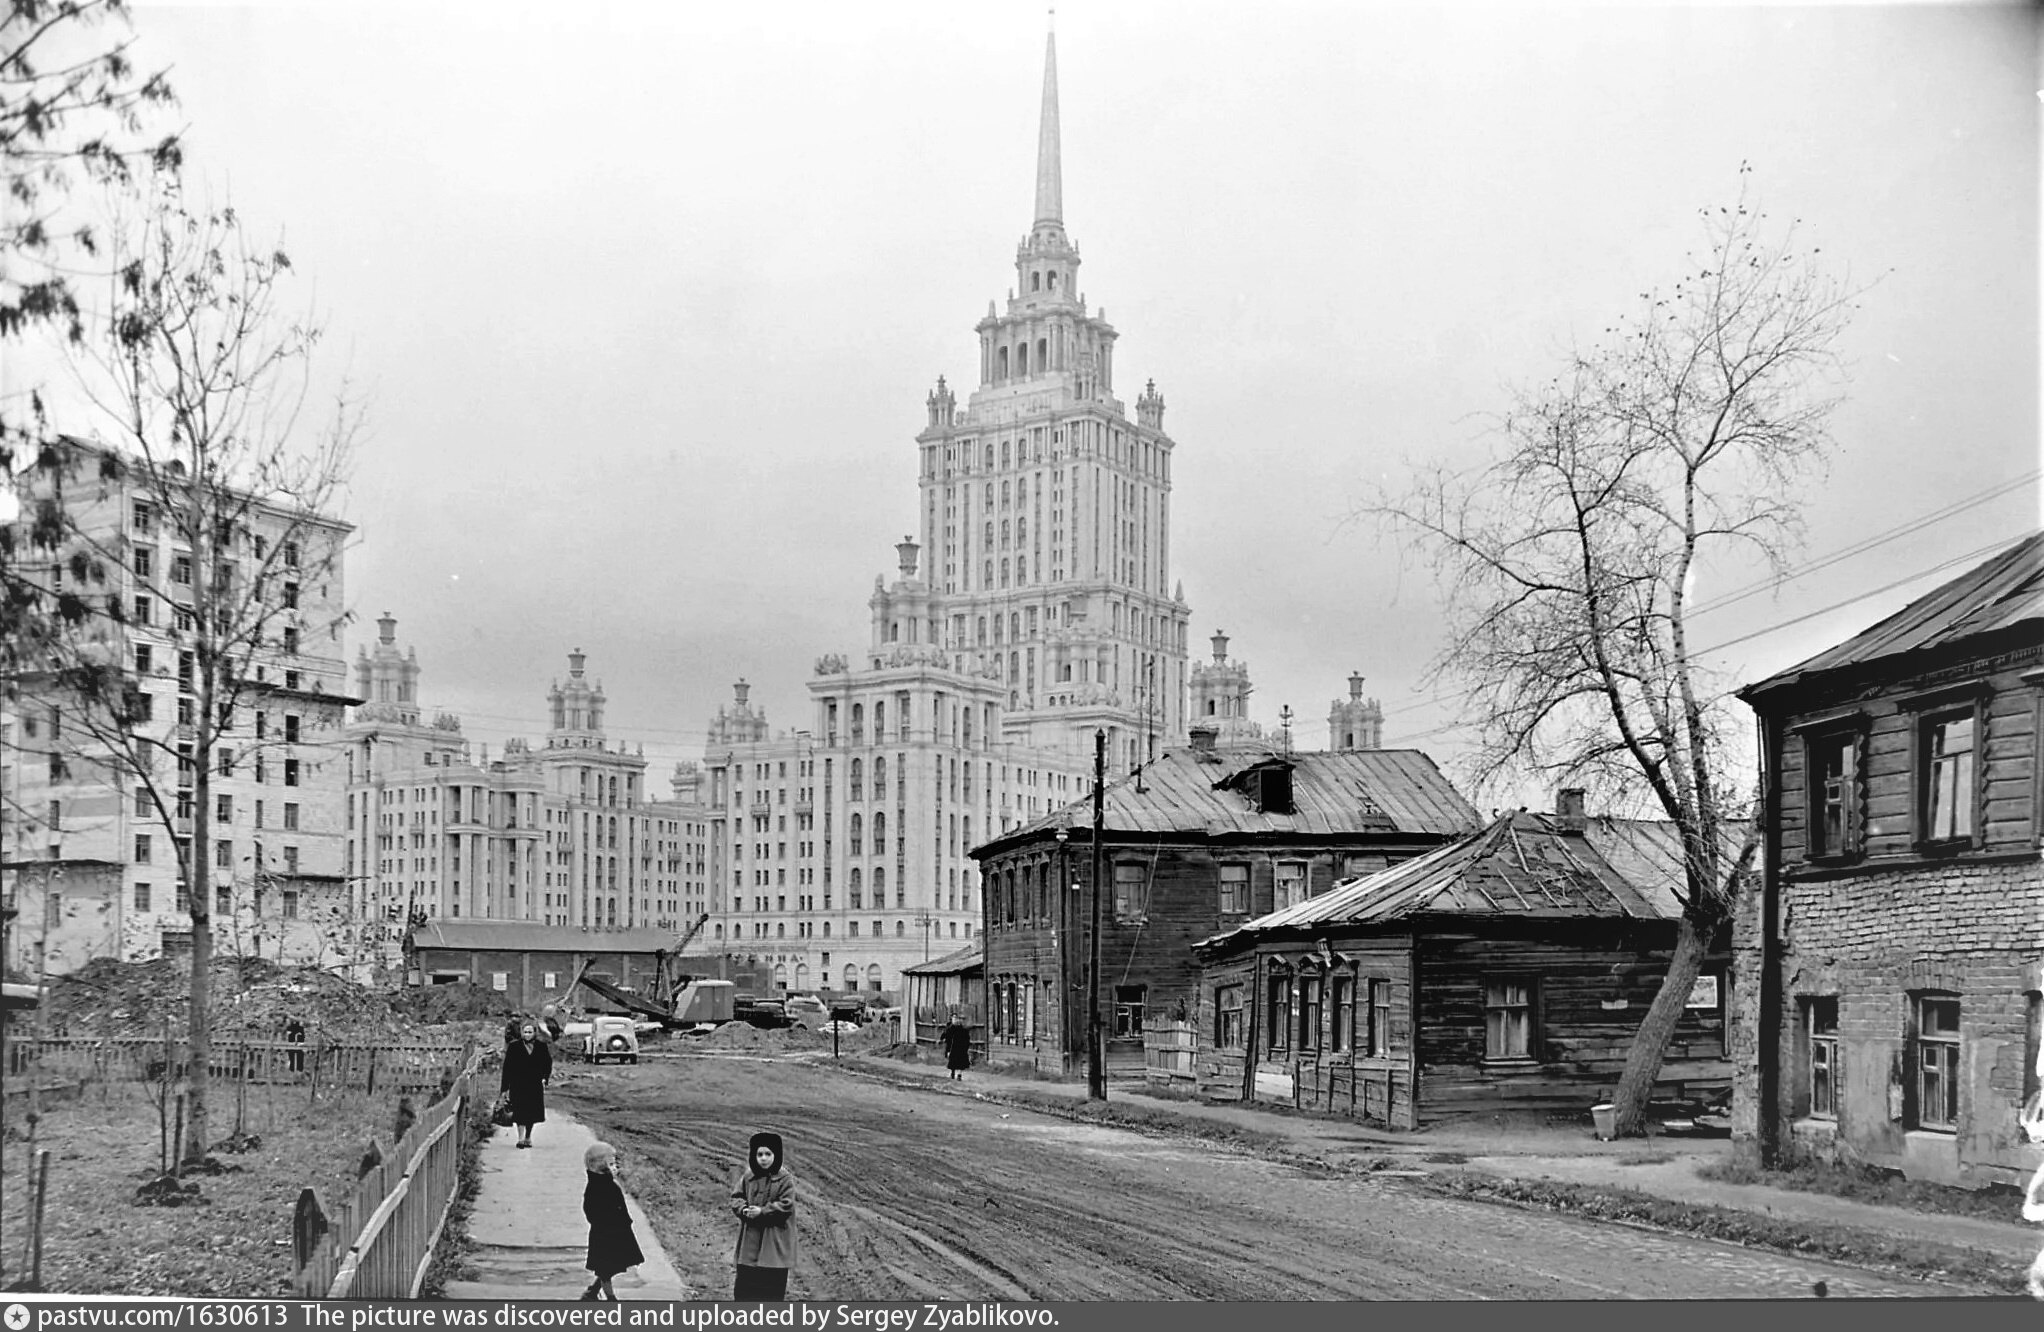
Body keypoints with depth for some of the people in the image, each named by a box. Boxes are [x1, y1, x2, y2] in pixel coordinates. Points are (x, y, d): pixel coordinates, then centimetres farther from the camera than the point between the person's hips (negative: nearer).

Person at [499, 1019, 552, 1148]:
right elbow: (507, 1067, -2)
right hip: (518, 1086, -2)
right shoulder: (514, 1047, -2)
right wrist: (505, 1087, -5)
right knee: (520, 1112, -11)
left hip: (535, 1086, 2)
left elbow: (548, 1063, 14)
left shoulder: (541, 1046, 4)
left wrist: (545, 1078, 0)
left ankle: (528, 1137, 22)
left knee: (532, 1112, 7)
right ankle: (521, 1137, -12)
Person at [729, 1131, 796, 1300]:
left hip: (774, 1244, -4)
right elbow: (736, 1197, 7)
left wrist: (762, 1212, -19)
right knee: (745, 1283, 8)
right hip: (749, 1242, 4)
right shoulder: (747, 1178, 7)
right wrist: (744, 1209, -14)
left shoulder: (785, 1180, -6)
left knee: (772, 1284, 1)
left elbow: (786, 1205, -12)